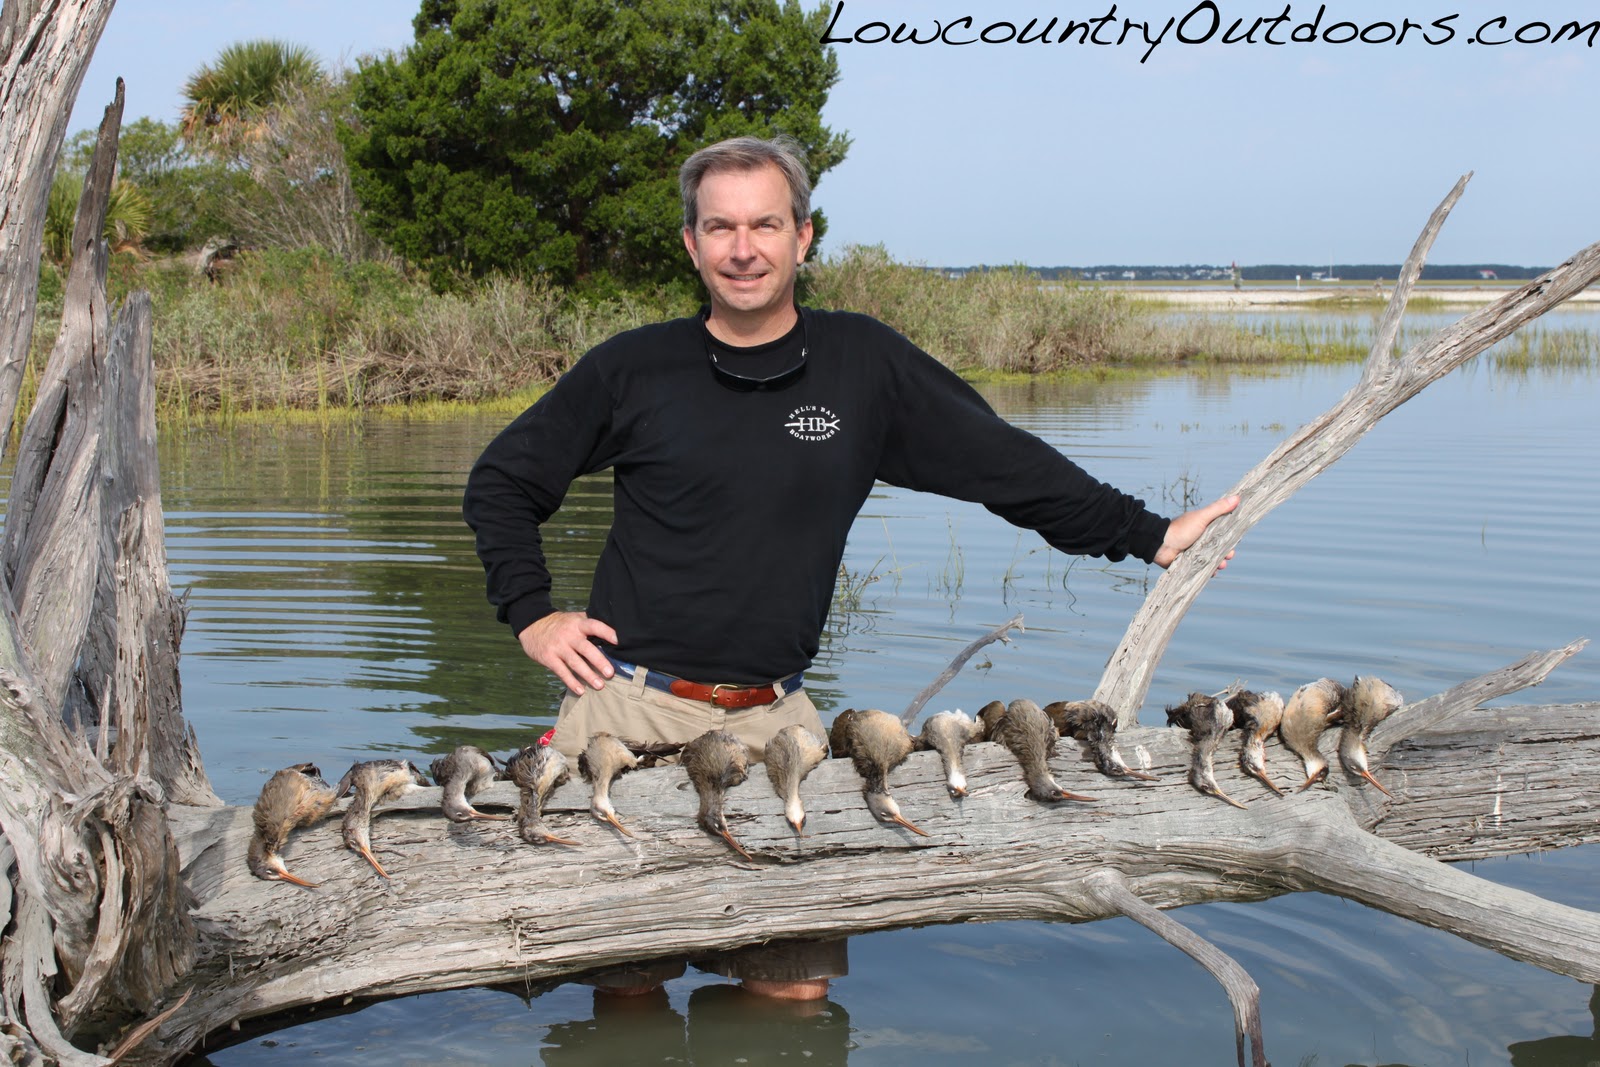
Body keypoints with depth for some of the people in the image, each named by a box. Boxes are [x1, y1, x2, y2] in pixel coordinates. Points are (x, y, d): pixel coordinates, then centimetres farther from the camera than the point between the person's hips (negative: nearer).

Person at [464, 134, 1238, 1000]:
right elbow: (501, 483, 12)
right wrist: (531, 615, 1)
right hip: (631, 703, -1)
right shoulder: (631, 369, 1)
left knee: (799, 980, -4)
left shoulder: (863, 363, 3)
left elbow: (1003, 463, 9)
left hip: (772, 715, 1)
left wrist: (1150, 535, 6)